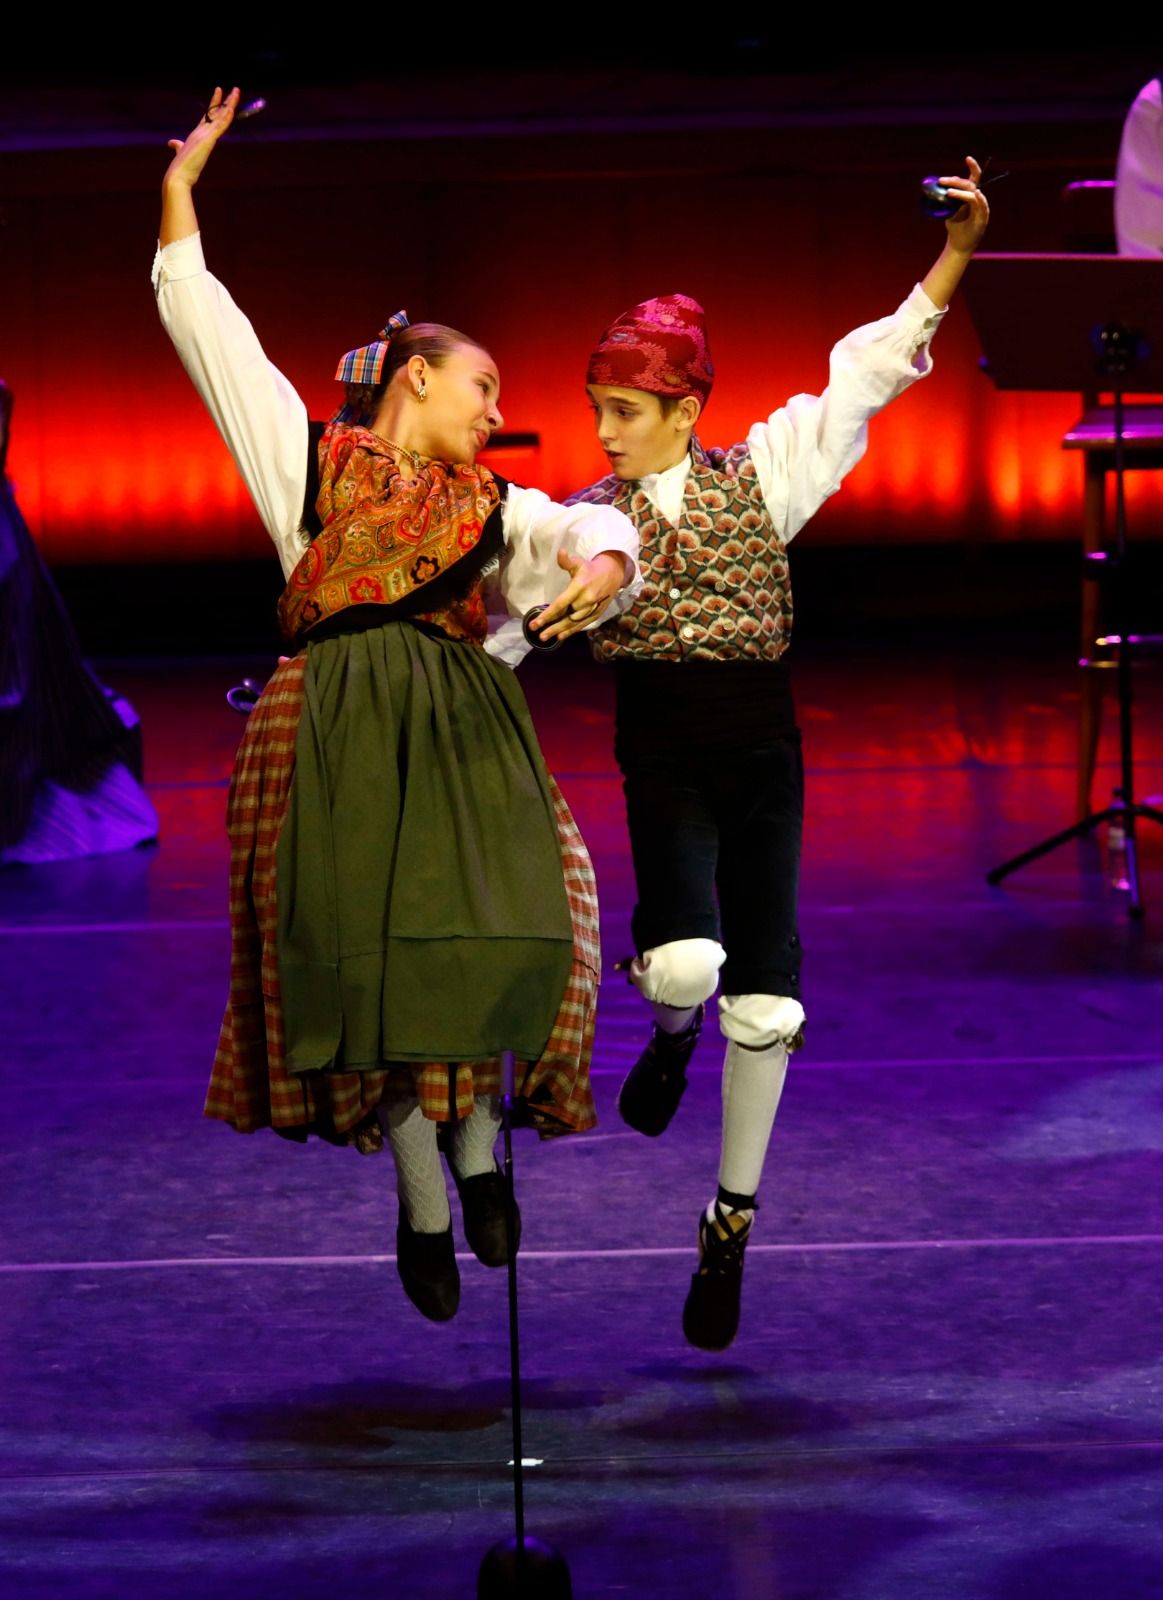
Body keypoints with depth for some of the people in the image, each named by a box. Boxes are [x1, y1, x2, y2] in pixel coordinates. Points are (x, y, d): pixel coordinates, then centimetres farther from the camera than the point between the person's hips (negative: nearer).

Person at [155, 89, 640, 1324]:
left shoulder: (494, 509, 24)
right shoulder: (308, 456, 17)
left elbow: (588, 529, 7)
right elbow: (202, 322, 16)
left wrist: (600, 563, -17)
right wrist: (181, 188, 14)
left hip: (464, 732, 3)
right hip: (339, 732, -2)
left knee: (494, 936, -14)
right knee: (373, 955, -6)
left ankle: (477, 1148, 10)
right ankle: (423, 1210, 5)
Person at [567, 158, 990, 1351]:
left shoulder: (762, 474, 4)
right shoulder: (591, 521, 5)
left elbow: (867, 372, 1)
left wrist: (956, 251, -6)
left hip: (762, 750, 1)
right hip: (661, 756, -1)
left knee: (764, 998, 2)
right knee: (683, 961, -24)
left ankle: (732, 1224, 18)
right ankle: (670, 1034, 15)